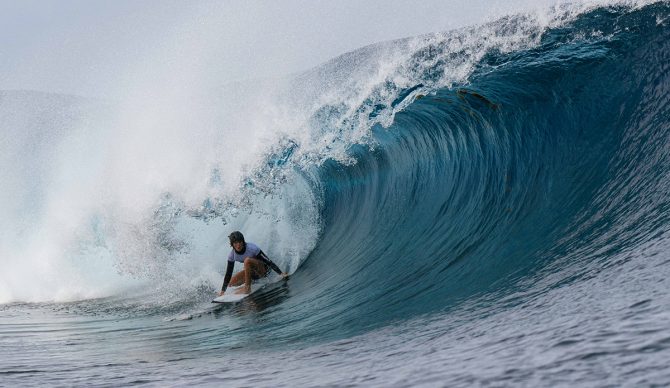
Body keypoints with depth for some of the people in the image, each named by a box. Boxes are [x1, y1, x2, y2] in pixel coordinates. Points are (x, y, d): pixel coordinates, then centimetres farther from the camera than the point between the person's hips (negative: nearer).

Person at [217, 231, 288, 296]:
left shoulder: (252, 248, -27)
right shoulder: (232, 255, -13)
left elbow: (268, 261, -23)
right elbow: (228, 273, -6)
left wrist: (281, 273, -25)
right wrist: (223, 291, -7)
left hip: (264, 269, -6)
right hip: (252, 272, 6)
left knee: (247, 260, -33)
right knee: (231, 283, -8)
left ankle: (247, 288, -25)